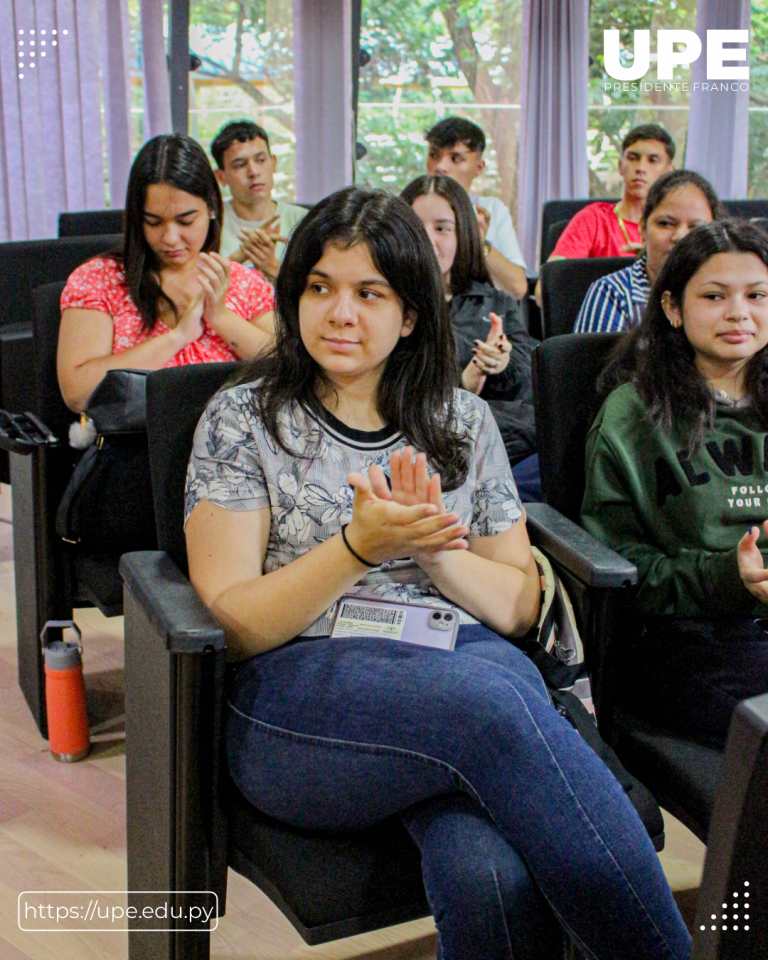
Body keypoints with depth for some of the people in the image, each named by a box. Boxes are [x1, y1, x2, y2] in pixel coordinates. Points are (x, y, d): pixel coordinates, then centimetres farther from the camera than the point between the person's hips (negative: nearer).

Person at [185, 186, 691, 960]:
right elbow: (227, 621, 0)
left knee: (488, 874, -35)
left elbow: (520, 605, 17)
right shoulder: (243, 419, 8)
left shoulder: (464, 421, 17)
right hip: (301, 694, -2)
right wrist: (360, 546, -15)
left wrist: (432, 545, -4)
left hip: (467, 661, 2)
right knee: (492, 700, -35)